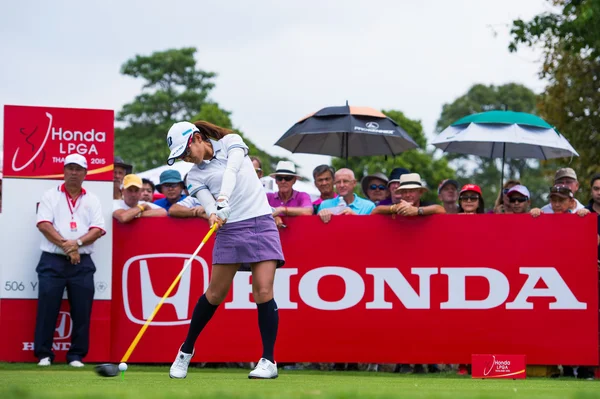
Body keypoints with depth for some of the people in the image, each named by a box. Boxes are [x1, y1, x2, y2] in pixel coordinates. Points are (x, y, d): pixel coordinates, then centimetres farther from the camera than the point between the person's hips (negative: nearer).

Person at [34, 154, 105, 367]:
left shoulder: (92, 200, 13)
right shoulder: (51, 196, 7)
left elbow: (97, 230, 2)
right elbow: (43, 224, -6)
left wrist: (77, 242, -14)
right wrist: (65, 245, -14)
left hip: (82, 263, 2)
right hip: (52, 261, -2)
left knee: (82, 310, -1)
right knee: (47, 308, -4)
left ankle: (76, 355, 6)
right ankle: (43, 354, 3)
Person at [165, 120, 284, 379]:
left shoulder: (231, 142, 2)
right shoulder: (195, 176, 5)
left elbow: (232, 169, -16)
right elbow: (208, 204, -10)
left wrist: (224, 198, -34)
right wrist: (213, 215, -34)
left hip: (261, 224, -2)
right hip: (230, 230, 2)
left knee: (263, 292, -12)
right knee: (215, 294, 1)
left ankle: (269, 361, -5)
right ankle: (186, 351, 19)